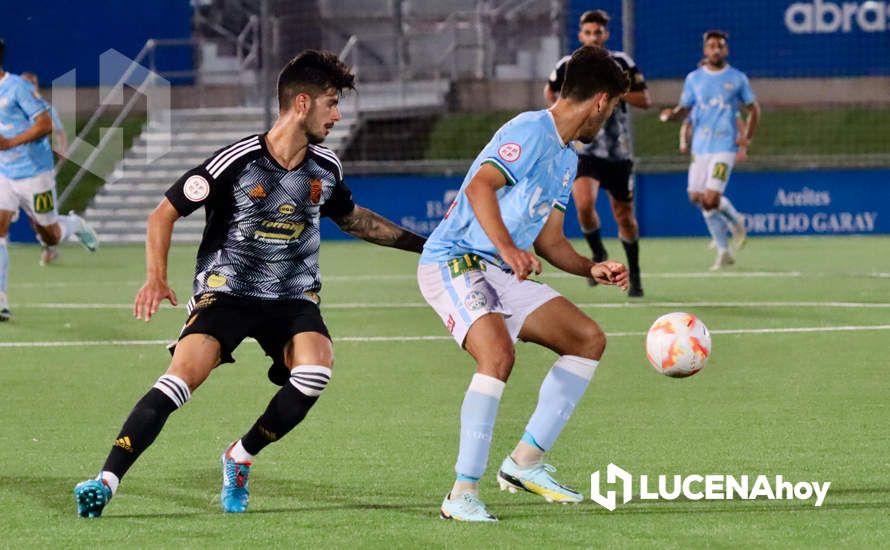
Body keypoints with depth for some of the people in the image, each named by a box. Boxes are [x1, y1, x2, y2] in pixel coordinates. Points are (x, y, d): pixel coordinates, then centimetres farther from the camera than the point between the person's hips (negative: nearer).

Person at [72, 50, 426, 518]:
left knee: (316, 367, -27)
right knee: (182, 376, -25)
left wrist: (417, 242, 26)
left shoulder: (325, 167, 3)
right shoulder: (235, 162, -13)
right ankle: (106, 480, -22)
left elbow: (350, 217, 26)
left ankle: (239, 459, -5)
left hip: (294, 298, 4)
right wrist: (156, 277, -20)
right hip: (226, 291, -4)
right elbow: (164, 213, -7)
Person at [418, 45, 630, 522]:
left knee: (588, 339, 6)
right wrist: (508, 249, -41)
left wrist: (592, 269, 8)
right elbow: (480, 187, -28)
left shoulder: (567, 159, 19)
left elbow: (548, 240, 24)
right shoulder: (531, 131, -12)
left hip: (502, 271, 10)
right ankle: (462, 494, -27)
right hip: (453, 262, -10)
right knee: (498, 354, -32)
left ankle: (524, 462, 7)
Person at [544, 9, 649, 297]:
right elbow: (550, 92, 20)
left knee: (624, 216, 7)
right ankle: (598, 254, 5)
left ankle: (634, 274, 26)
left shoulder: (622, 63, -3)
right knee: (584, 204, -23)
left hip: (619, 152, 0)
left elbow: (645, 100, -3)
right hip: (585, 150, 0)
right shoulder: (568, 66, 0)